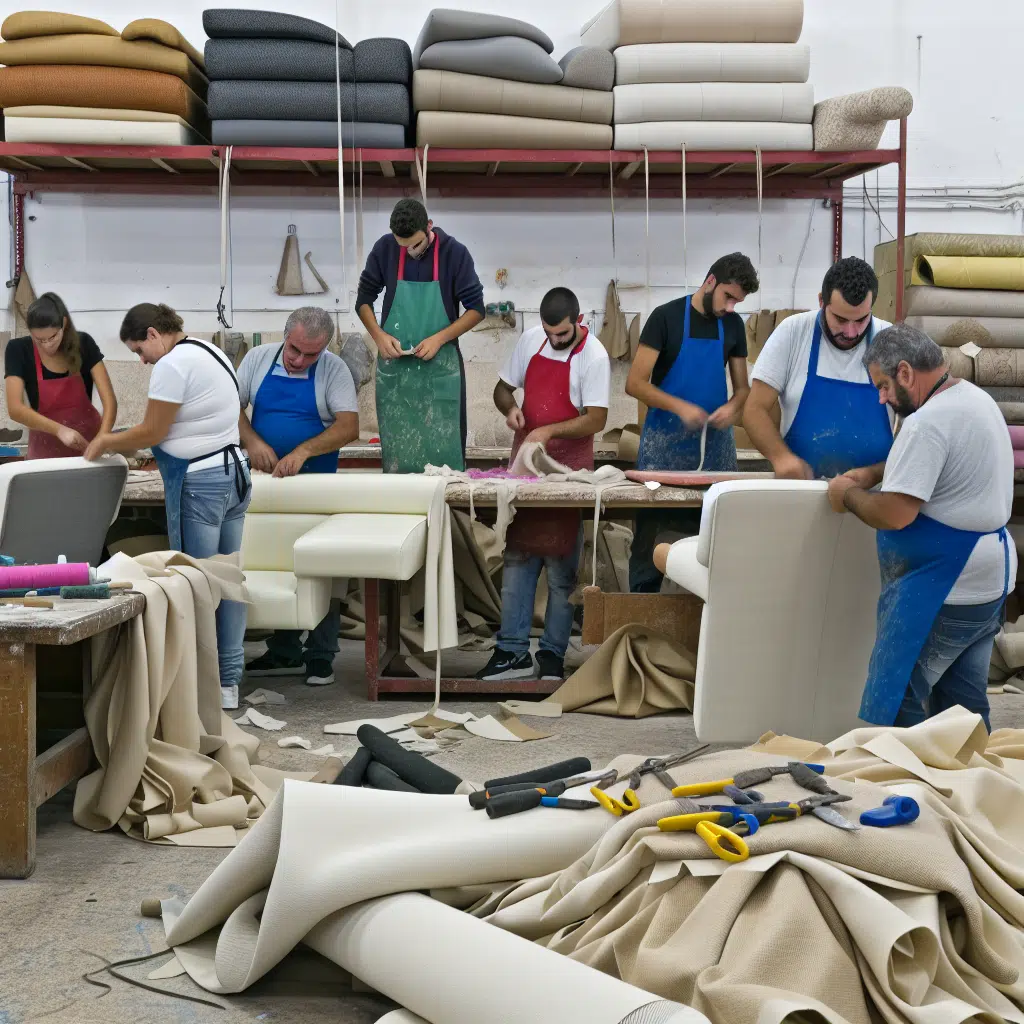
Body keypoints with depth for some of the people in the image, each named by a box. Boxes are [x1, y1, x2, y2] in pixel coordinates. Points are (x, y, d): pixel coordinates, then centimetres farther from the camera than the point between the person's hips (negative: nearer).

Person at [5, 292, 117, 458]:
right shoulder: (18, 350, -14)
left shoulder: (84, 344, -13)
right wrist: (59, 430, -34)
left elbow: (109, 400, -18)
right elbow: (15, 409, -21)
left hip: (88, 441, 1)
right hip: (46, 448, -1)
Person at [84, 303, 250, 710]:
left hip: (200, 483, -10)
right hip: (233, 471, 10)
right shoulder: (210, 352, 16)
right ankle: (228, 681, 15)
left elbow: (151, 433, -11)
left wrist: (105, 443, 4)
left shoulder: (173, 364, -14)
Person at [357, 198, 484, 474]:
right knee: (396, 448, 5)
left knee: (442, 448, -1)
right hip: (394, 364, 2)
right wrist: (379, 335, -10)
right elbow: (363, 300, 8)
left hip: (440, 364, -2)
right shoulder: (384, 249, -2)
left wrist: (439, 338, -16)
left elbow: (476, 309, -3)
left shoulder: (454, 253, -7)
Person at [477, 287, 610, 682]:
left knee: (561, 568, 0)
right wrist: (509, 407, -9)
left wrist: (549, 431, -27)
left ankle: (552, 655, 9)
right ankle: (512, 652, 8)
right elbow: (503, 387, 13)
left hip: (568, 466, -5)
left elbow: (596, 419, -15)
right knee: (517, 559, 4)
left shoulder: (594, 357, -11)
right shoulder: (530, 340, 4)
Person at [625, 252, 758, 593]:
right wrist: (679, 407, -23)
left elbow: (742, 386, 13)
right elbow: (635, 384, -10)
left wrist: (733, 406, -10)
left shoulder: (734, 325, 8)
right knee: (651, 532, 0)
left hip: (716, 443, 4)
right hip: (665, 444, -4)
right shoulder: (666, 316, -6)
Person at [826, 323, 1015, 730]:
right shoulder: (976, 398, 12)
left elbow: (893, 515, -23)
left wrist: (848, 494, -5)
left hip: (942, 590, -10)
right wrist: (873, 473, 15)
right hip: (990, 581, 10)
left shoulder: (927, 422, -20)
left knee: (896, 705, -5)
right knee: (964, 703, 16)